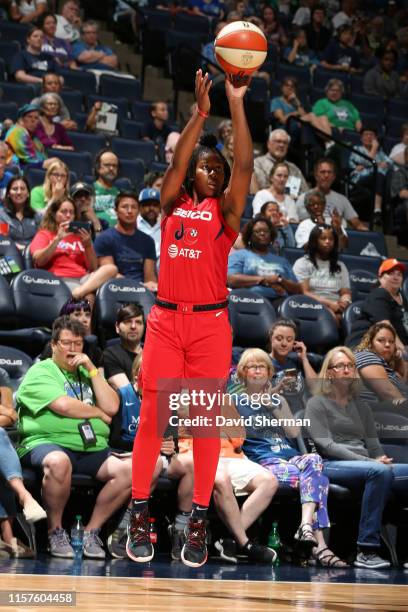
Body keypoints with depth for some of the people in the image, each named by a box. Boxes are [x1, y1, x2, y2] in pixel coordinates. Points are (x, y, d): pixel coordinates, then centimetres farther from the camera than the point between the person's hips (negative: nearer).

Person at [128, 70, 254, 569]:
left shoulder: (225, 211, 7)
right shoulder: (173, 205, 11)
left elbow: (244, 164, -7)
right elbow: (177, 161, -6)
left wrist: (237, 105, -11)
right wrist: (200, 111, -13)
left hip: (210, 324, -1)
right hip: (165, 319, 1)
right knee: (152, 415, -1)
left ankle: (199, 520, 5)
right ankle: (140, 513, 6)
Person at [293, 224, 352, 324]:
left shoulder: (340, 266, 25)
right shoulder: (302, 263, 11)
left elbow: (346, 293, 15)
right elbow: (304, 293, -1)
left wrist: (343, 303, -12)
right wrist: (329, 303, -16)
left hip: (337, 308, 4)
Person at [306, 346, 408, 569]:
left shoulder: (362, 408, 28)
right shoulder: (317, 404, 10)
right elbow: (325, 445, -4)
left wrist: (381, 459, -5)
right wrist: (370, 462, -14)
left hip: (366, 466, 5)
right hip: (331, 466, -5)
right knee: (380, 471, -36)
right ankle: (366, 551, -38)